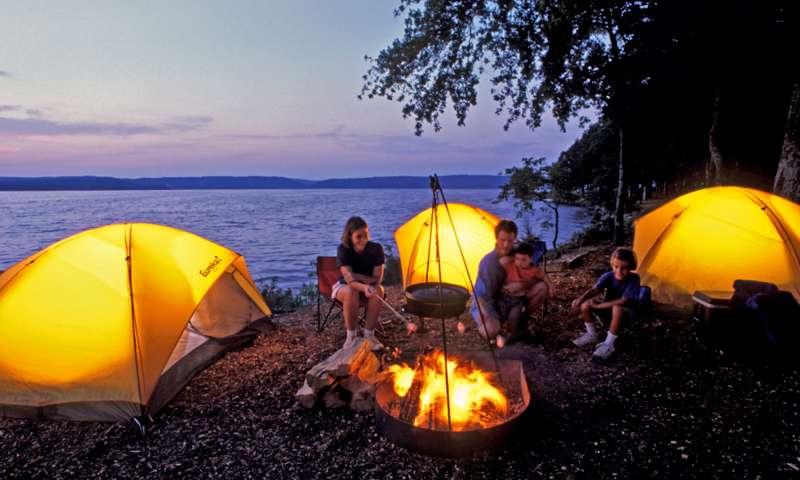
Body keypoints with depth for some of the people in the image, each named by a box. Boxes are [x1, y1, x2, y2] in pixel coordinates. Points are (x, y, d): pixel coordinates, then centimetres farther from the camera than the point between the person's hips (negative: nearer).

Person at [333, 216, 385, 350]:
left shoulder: (376, 249, -17)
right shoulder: (343, 249, -22)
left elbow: (377, 279, -17)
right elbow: (348, 278, -33)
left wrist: (356, 276, -24)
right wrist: (364, 287, -53)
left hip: (368, 287, 2)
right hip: (345, 287, -2)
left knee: (378, 290, -33)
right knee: (351, 292, -37)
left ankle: (369, 334, -19)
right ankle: (351, 336, -20)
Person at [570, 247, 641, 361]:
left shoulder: (634, 279, -25)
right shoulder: (608, 276, -14)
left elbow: (624, 301, -32)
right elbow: (595, 289, -27)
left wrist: (599, 306, -32)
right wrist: (580, 299, -48)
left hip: (626, 310, -4)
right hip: (609, 306, 5)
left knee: (617, 309, -40)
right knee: (585, 305, -19)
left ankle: (608, 345, -27)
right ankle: (592, 335, 4)